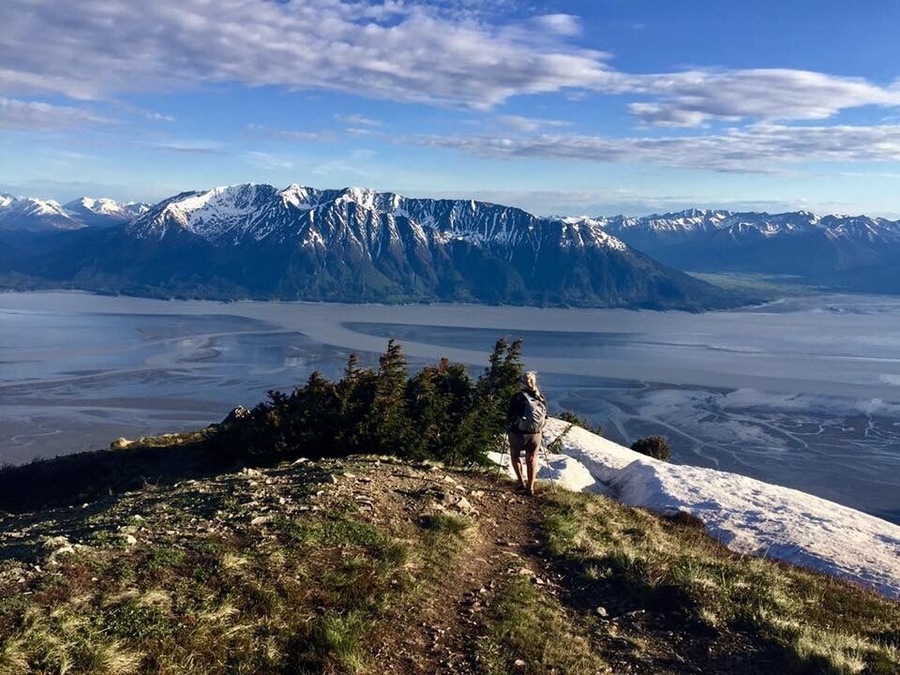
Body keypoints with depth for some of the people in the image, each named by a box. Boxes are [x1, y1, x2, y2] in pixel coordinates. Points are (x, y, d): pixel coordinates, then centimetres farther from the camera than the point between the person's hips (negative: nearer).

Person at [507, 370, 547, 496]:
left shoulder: (517, 396, -13)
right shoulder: (541, 397, -2)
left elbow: (510, 415, -7)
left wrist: (509, 428, 11)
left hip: (518, 432, -3)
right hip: (536, 434, 3)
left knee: (515, 455, 17)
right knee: (532, 459, 14)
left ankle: (521, 482, 6)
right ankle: (531, 487, 13)